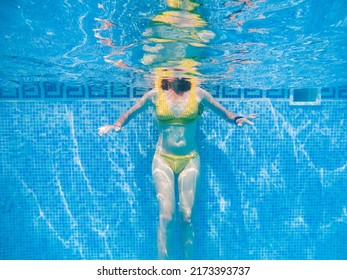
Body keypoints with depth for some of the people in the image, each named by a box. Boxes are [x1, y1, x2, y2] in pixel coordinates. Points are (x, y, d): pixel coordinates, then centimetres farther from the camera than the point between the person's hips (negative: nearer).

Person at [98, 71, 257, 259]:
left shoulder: (197, 94, 1)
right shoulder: (155, 95, 1)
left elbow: (223, 112, 9)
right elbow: (129, 113, 8)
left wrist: (237, 119, -12)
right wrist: (116, 125, -12)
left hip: (189, 160, 1)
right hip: (163, 159, 0)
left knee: (187, 215, -1)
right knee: (166, 216, -7)